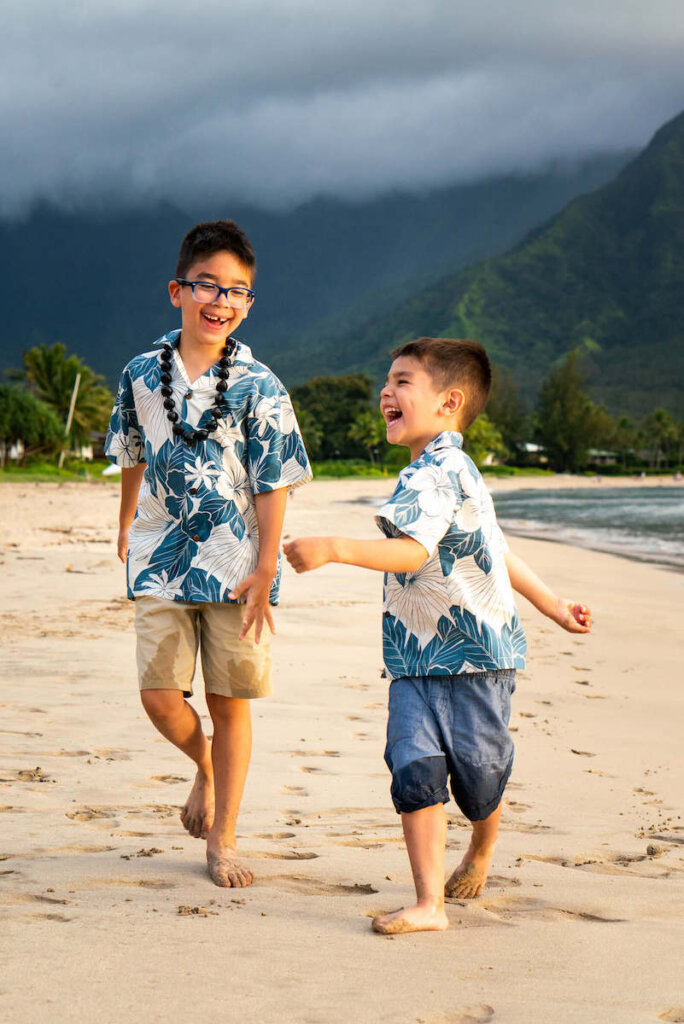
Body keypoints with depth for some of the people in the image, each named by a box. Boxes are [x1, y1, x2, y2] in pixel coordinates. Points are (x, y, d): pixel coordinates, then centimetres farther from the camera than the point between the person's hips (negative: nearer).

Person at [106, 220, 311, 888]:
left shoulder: (259, 387, -5)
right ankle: (204, 769, 30)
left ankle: (222, 841, 18)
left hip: (235, 567, -2)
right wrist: (126, 528, 28)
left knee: (230, 703, 4)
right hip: (161, 562, 2)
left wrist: (265, 571, -11)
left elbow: (272, 486, -5)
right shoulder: (142, 374, 3)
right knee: (160, 695, -5)